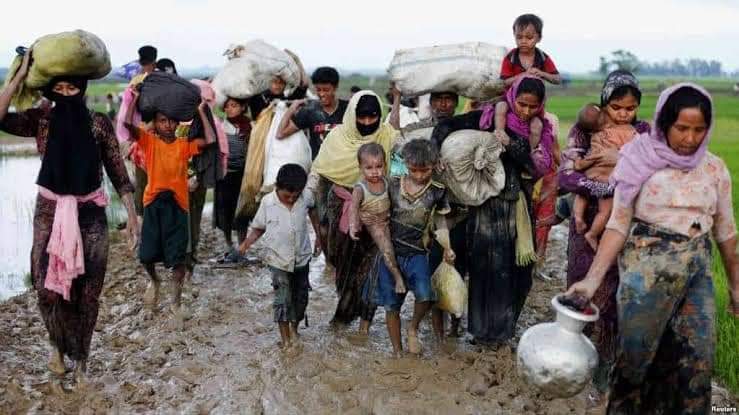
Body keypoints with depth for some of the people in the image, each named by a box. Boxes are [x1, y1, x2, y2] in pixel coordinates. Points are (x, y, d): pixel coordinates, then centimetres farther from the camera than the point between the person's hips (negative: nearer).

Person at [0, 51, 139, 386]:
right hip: (50, 213, 1)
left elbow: (118, 172, -2)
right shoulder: (41, 119, -2)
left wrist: (132, 216, -4)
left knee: (86, 291, 6)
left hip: (89, 215, 0)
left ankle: (81, 358, 26)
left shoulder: (98, 123, -5)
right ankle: (57, 344, 30)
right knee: (48, 287, -1)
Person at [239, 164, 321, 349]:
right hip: (279, 259, -2)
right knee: (282, 299, -1)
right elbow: (258, 228, -4)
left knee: (300, 296, 15)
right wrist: (246, 243, -22)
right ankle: (285, 337, 13)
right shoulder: (267, 202, -16)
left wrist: (319, 236, 13)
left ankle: (294, 328, 38)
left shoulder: (306, 196, -12)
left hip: (301, 257, 3)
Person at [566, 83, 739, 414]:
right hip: (647, 267, -3)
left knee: (697, 362, 5)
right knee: (636, 355, 2)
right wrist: (593, 278, -15)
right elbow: (619, 225, -6)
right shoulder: (641, 162, -5)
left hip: (698, 271, 4)